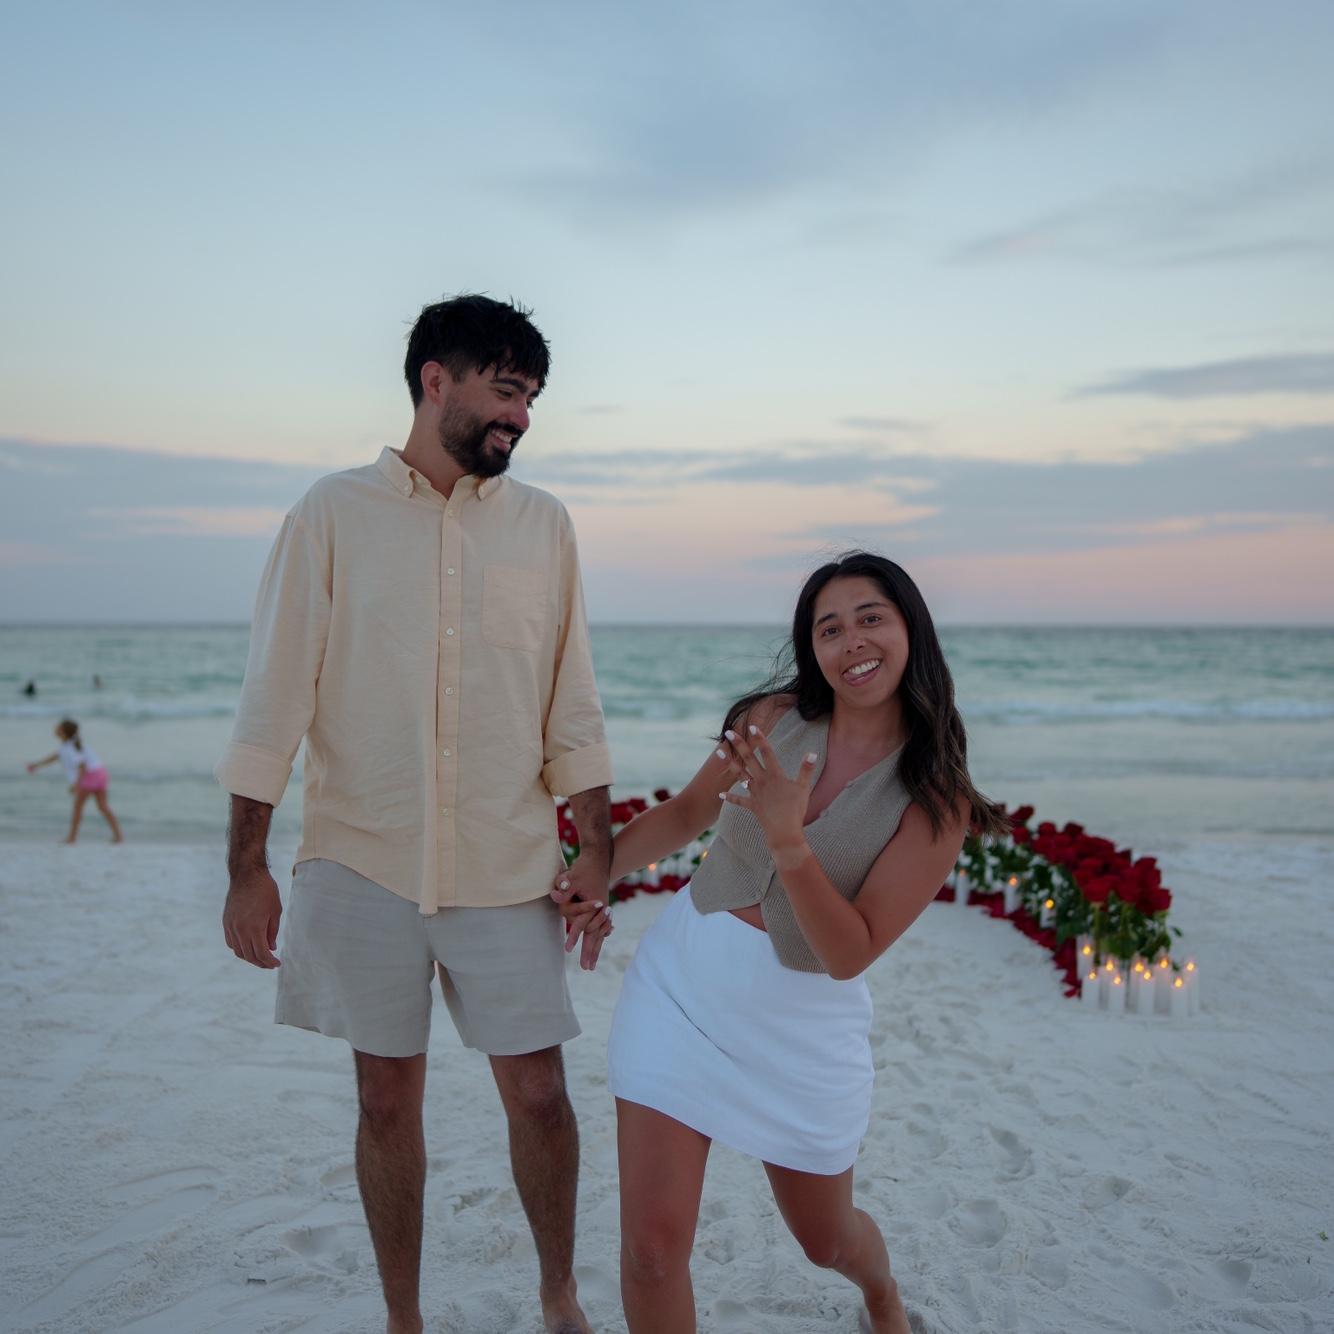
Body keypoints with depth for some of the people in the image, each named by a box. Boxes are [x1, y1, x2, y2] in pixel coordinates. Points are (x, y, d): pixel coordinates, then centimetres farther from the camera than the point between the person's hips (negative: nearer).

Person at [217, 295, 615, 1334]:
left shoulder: (543, 524, 6)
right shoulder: (333, 512, -1)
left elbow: (573, 704, 8)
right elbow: (275, 699, -2)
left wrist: (597, 848, 4)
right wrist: (248, 867, -5)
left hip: (506, 863, 1)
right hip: (362, 859, -1)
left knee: (538, 1094, 5)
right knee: (387, 1099, 10)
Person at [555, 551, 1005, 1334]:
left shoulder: (937, 799, -13)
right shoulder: (776, 718, -6)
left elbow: (851, 955, -19)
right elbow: (688, 812, 11)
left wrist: (787, 838, -31)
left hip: (803, 1024, -1)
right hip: (682, 983, 1)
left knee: (826, 1240, 20)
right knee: (653, 1248, -5)